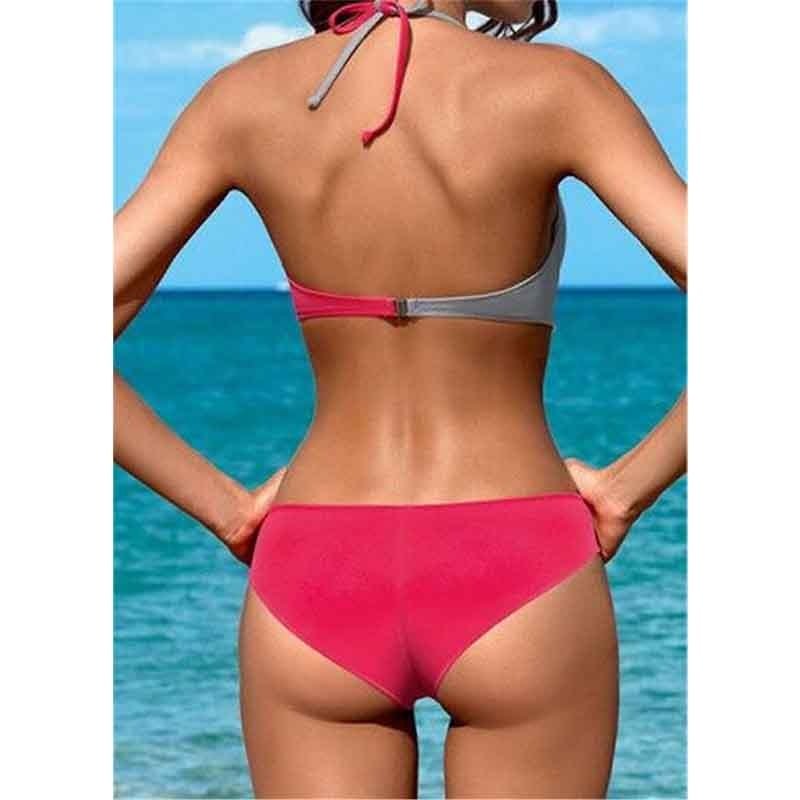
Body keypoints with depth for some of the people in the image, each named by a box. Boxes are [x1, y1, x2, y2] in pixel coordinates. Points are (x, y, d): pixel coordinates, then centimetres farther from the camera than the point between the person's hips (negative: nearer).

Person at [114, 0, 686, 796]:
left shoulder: (246, 98, -2)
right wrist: (629, 485, -4)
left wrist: (225, 508, 3)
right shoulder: (550, 89, -10)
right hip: (519, 586, -2)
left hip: (318, 590, 3)